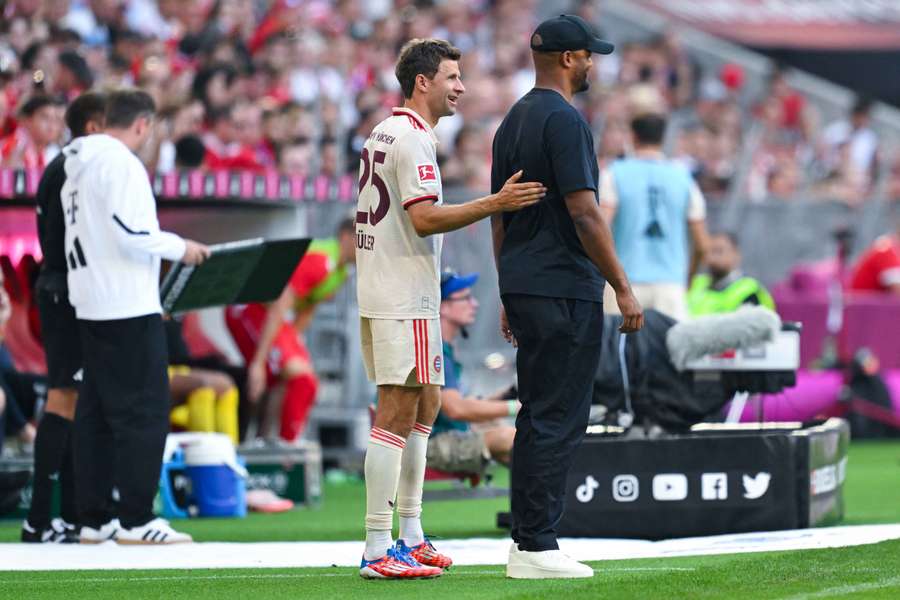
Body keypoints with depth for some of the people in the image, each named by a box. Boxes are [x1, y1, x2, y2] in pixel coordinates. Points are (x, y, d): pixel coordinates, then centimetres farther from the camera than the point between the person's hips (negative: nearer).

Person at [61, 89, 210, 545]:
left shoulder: (78, 166, 15)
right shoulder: (121, 164, -13)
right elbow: (129, 232, -22)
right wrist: (180, 247, -9)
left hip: (91, 303, 10)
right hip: (129, 306, -10)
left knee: (95, 412, 10)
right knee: (145, 410, -6)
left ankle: (93, 519, 12)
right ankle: (136, 519, -7)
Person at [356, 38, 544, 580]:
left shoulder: (382, 135, 17)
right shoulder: (414, 139, -14)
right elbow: (424, 218, -23)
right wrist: (494, 204, -25)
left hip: (379, 294, 11)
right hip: (404, 298, -11)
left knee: (425, 405, 17)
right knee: (397, 415, -11)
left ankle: (411, 536, 22)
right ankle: (378, 550, -13)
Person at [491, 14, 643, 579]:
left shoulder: (512, 122, 16)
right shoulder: (564, 119, -13)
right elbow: (584, 213, -19)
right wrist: (624, 289, -15)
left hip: (523, 291, 10)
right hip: (567, 290, -9)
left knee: (538, 415, 14)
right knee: (559, 419, -7)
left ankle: (526, 542, 15)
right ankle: (537, 547, -9)